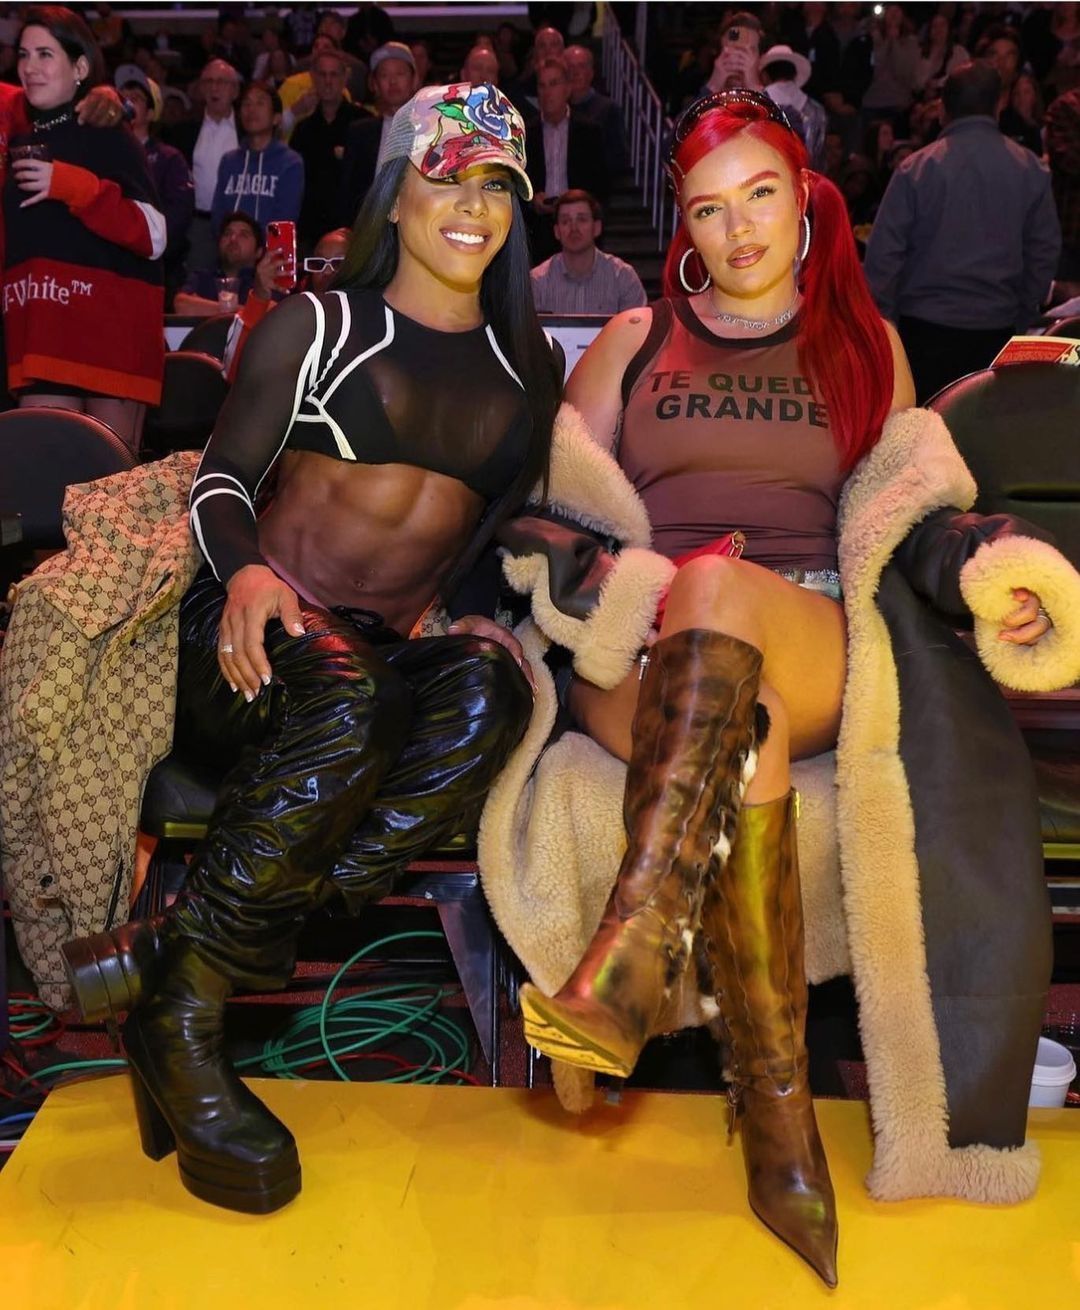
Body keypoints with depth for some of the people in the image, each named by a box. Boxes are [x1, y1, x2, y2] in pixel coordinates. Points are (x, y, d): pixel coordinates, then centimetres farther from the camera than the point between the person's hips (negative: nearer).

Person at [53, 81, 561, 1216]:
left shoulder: (527, 366, 19)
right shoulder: (314, 327, 9)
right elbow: (219, 478, 3)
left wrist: (485, 608, -4)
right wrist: (246, 569, -19)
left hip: (403, 651, 3)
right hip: (261, 639, -2)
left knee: (488, 693, -34)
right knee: (346, 705, -39)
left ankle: (180, 947, -30)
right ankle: (181, 1022, -22)